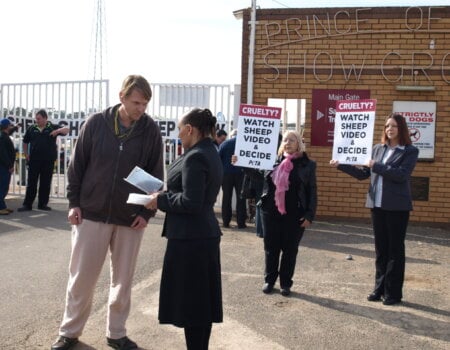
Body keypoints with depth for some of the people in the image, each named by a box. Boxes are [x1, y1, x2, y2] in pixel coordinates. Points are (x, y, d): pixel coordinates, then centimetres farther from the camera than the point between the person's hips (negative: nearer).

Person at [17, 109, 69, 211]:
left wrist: (58, 130, -21)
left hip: (48, 161, 0)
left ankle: (43, 204, 15)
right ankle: (27, 204, 4)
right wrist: (26, 155, 6)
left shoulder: (52, 127, 4)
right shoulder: (31, 129, 7)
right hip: (34, 160, 0)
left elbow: (66, 130, -2)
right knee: (31, 183, 1)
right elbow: (25, 142, 16)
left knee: (46, 183, 6)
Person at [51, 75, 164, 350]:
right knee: (82, 277, 8)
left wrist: (147, 212, -6)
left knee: (123, 280, 10)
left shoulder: (151, 131, -4)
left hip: (131, 219, 1)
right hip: (91, 214, 0)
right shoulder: (96, 124, -5)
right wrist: (74, 202, -3)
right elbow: (77, 165, 1)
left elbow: (156, 175, 0)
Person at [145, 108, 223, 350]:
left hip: (189, 239, -10)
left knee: (190, 301, 0)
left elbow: (190, 202, -23)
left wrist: (160, 200, -11)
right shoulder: (210, 153, 12)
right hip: (205, 234, 10)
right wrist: (165, 196, 10)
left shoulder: (195, 158, -18)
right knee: (202, 300, 15)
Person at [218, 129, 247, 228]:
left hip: (227, 173, 1)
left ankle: (226, 221, 8)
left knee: (226, 198, 7)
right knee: (240, 198, 4)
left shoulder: (224, 143, 1)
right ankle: (241, 222, 3)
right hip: (241, 173, -1)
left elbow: (218, 158, -2)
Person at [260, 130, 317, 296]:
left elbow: (312, 191, 0)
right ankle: (269, 280, 24)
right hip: (271, 212, 2)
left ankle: (285, 283, 18)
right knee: (271, 248, 9)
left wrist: (309, 215, -7)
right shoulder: (274, 161, 7)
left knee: (290, 249, 6)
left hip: (294, 215, -2)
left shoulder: (307, 164, 0)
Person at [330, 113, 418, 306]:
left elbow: (402, 174, -19)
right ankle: (380, 288, 21)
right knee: (380, 248, 11)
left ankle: (393, 293, 11)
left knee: (395, 249, 3)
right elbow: (363, 173, 13)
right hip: (377, 204, 5)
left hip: (397, 206, -5)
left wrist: (376, 166, -18)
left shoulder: (410, 151, -4)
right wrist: (341, 165, 5)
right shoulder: (377, 149, 11)